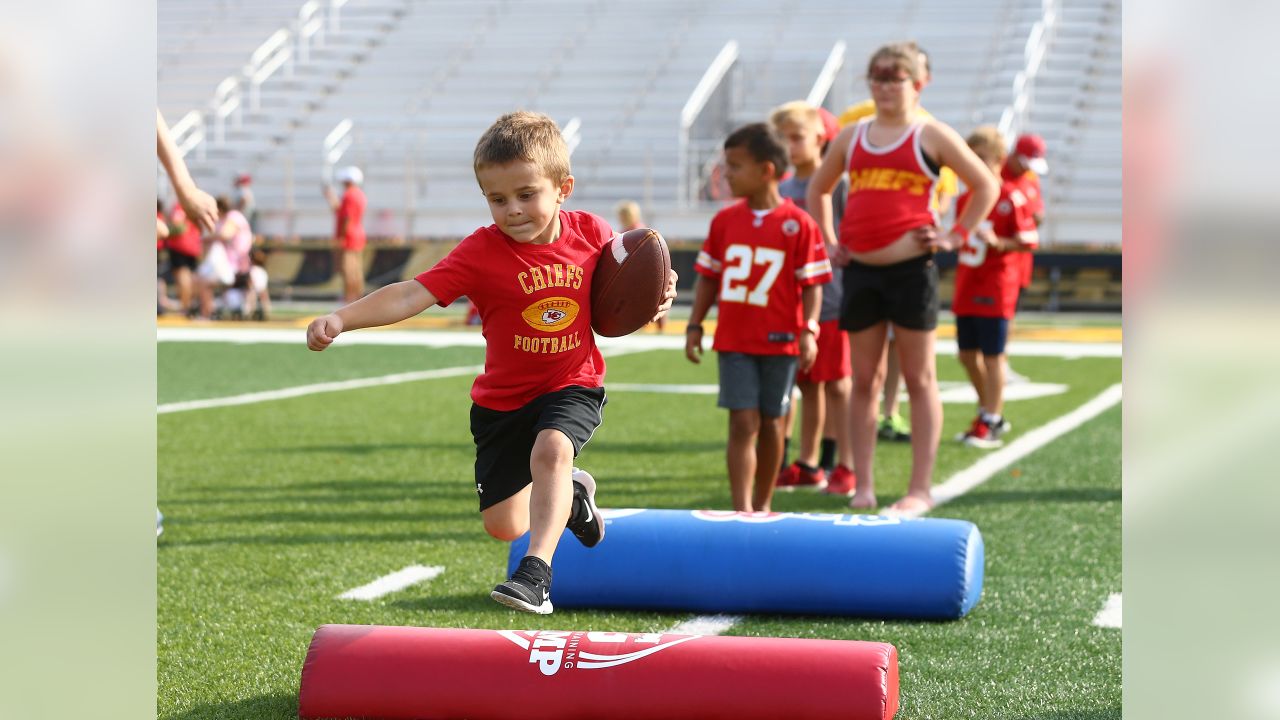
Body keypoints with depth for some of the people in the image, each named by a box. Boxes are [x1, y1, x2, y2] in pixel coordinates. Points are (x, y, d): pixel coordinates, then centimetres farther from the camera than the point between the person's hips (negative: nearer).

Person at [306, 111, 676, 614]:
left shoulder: (592, 234, -10)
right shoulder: (481, 252, -18)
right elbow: (411, 295, -26)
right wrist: (341, 319, -40)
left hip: (574, 385, -1)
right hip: (503, 398, 2)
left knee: (551, 447, -36)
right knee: (502, 525, 6)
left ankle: (536, 573, -33)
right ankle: (569, 494, 38)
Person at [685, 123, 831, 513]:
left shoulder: (798, 224, -6)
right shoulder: (725, 220, 5)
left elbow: (812, 284, -5)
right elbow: (708, 277, 11)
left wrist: (808, 330, -15)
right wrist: (694, 326, 6)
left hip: (780, 341, -2)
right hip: (734, 341, 2)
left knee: (771, 423, 10)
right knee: (743, 423, -6)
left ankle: (762, 505, 24)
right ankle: (741, 510, -9)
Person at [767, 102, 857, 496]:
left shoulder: (837, 184, -7)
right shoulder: (781, 190, 11)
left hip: (829, 298, -6)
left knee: (837, 384, -2)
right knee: (807, 385, 13)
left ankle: (846, 467, 2)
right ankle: (807, 464, 20)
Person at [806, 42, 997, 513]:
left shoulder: (931, 136, 1)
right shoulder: (852, 137, 14)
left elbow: (986, 186, 4)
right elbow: (817, 189, 27)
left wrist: (955, 236, -4)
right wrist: (829, 241, 15)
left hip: (912, 268, -4)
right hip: (860, 271, 5)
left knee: (919, 379, 1)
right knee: (864, 381, 7)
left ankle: (920, 489, 3)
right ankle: (863, 487, 12)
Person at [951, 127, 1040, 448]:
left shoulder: (1011, 198, -10)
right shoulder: (965, 199, 11)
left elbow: (1029, 239, -13)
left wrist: (998, 243, -25)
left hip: (994, 291, -8)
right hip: (966, 289, 8)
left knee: (992, 355, -3)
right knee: (967, 353, 12)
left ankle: (989, 425, 2)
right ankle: (992, 413, 27)